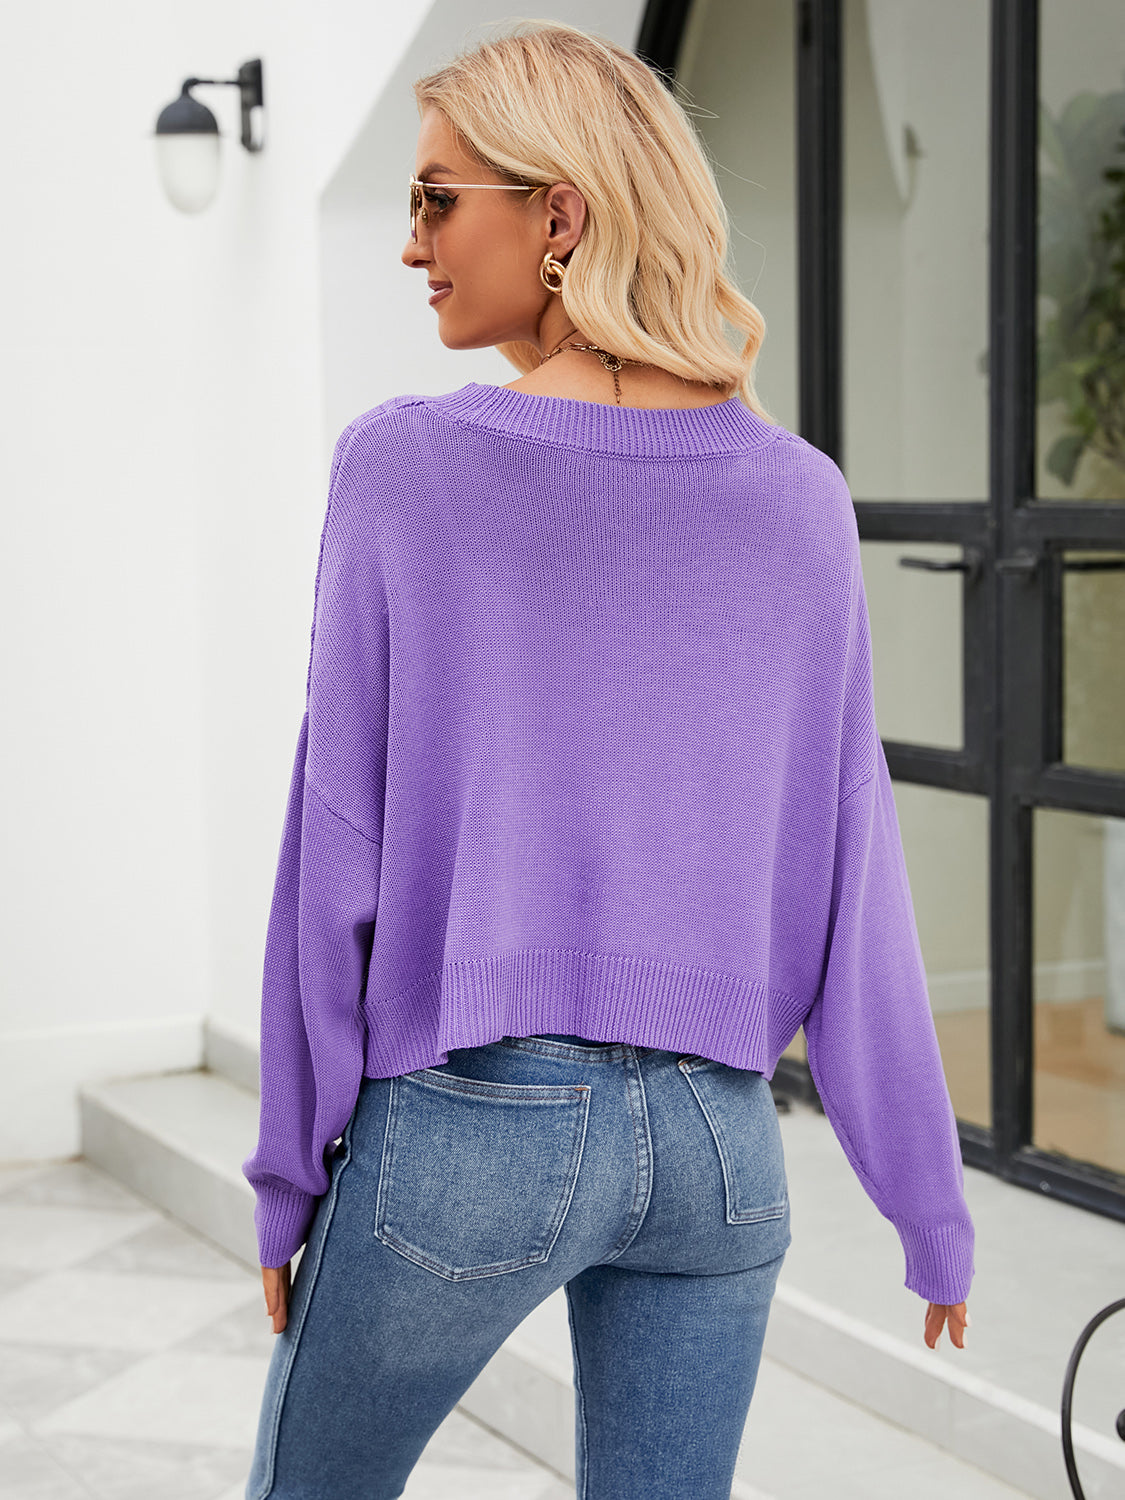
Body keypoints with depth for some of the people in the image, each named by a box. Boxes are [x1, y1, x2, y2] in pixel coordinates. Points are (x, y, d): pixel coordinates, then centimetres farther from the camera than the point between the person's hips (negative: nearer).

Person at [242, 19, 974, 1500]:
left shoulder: (402, 470, -10)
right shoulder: (801, 501, -1)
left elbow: (340, 849, -8)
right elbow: (846, 879, 1)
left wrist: (290, 1176, 2)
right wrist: (932, 1204, 10)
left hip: (462, 1133, -3)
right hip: (716, 1145, 3)